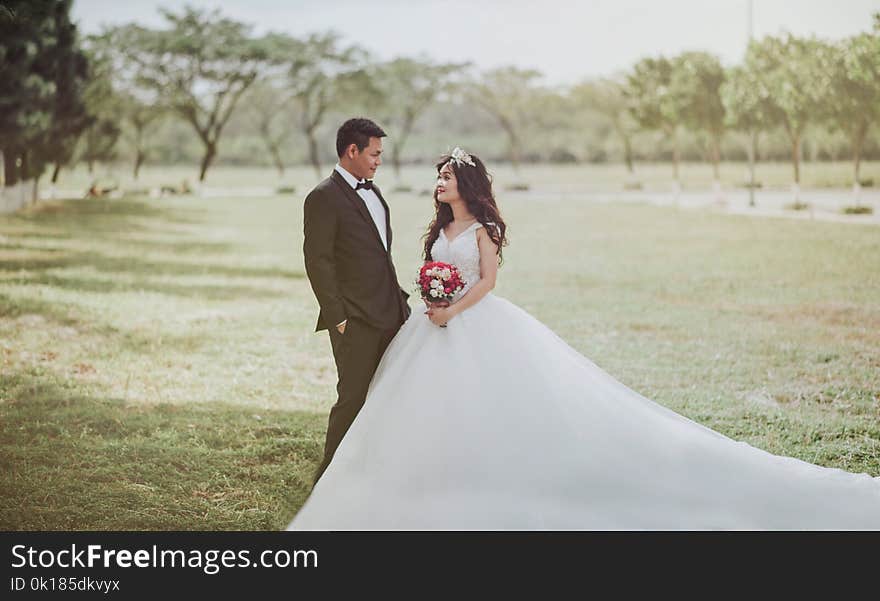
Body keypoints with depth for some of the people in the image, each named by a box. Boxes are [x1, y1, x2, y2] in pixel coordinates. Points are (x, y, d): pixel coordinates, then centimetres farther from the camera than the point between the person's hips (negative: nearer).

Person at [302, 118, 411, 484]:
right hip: (356, 320, -8)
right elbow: (317, 261, -14)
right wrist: (337, 317, -16)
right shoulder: (324, 198, -10)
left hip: (390, 315, 8)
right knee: (353, 398, -3)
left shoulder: (372, 192, 17)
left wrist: (399, 299, 17)